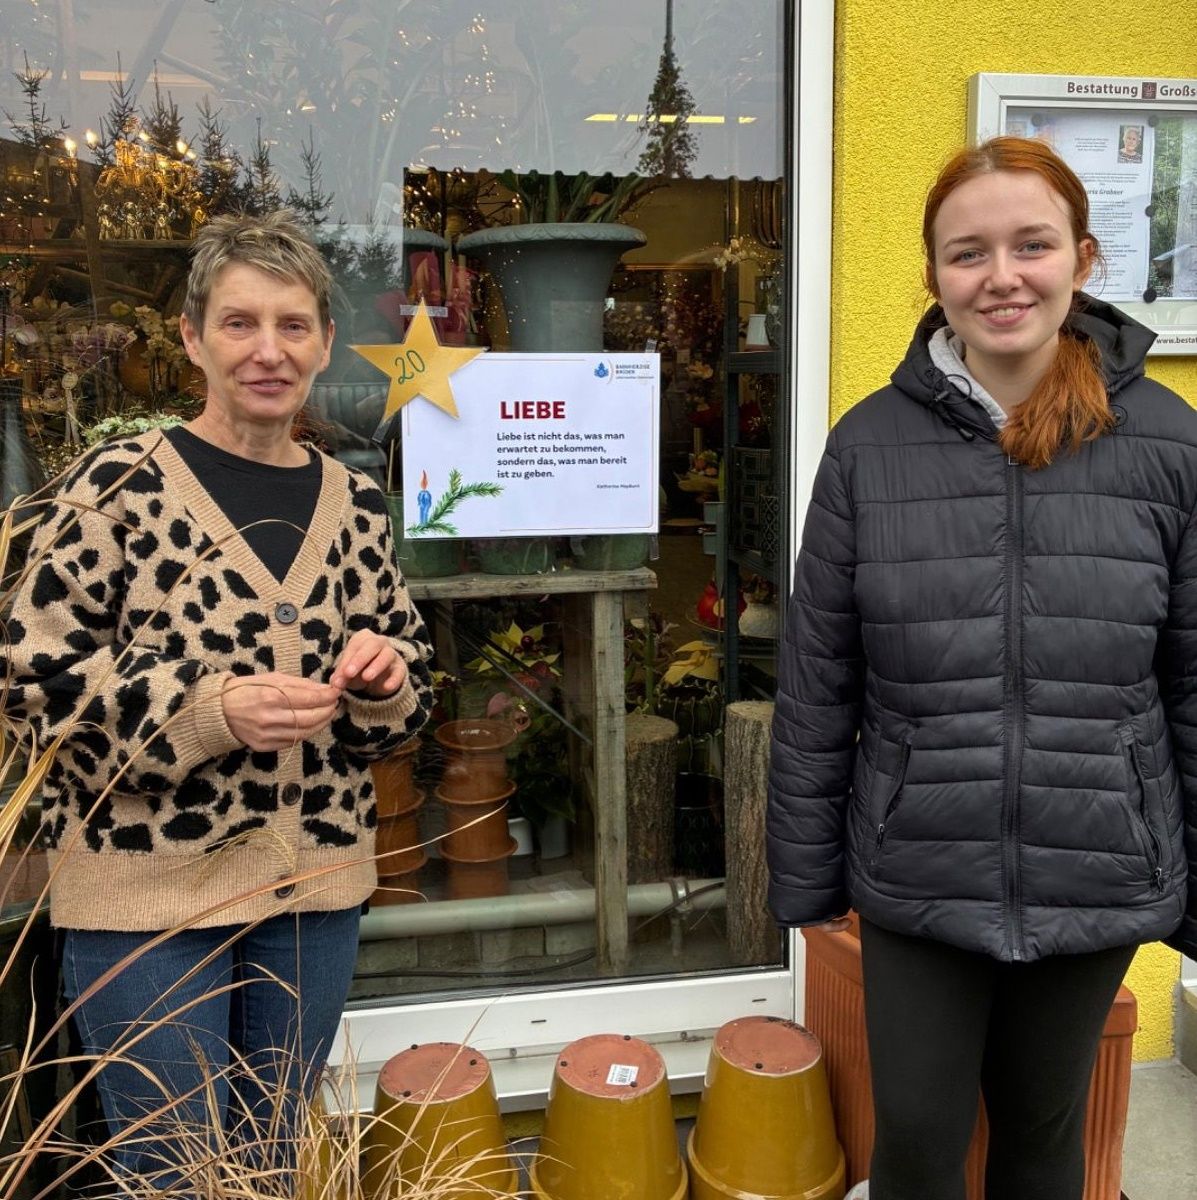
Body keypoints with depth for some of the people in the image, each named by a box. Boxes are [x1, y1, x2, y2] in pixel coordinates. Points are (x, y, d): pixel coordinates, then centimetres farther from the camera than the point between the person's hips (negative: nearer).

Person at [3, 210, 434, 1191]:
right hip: (147, 885, -4)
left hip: (317, 886, 4)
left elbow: (408, 698, 11)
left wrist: (382, 679, -12)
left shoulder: (355, 502, 4)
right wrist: (212, 709, -23)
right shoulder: (120, 483, -9)